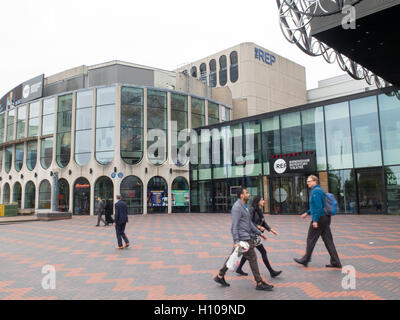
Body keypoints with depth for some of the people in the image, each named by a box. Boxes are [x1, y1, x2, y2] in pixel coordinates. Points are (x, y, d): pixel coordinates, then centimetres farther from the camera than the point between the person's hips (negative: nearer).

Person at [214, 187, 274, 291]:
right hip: (242, 238, -10)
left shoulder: (244, 206, 16)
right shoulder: (237, 207, -16)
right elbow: (234, 225, -21)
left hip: (246, 236, 10)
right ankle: (259, 283, 8)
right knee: (252, 258, -2)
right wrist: (236, 241, -26)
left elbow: (249, 223, 23)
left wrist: (259, 233, 23)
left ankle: (220, 276, 21)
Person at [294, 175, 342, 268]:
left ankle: (305, 260, 14)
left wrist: (315, 220, -22)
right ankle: (336, 262, 11)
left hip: (319, 218, -9)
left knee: (311, 239, 2)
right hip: (326, 218, 9)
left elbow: (318, 206, -22)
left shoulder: (315, 191, -14)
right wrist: (307, 213, 27)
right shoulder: (320, 190, 17)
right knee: (328, 240, 10)